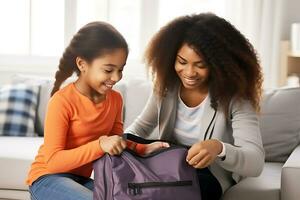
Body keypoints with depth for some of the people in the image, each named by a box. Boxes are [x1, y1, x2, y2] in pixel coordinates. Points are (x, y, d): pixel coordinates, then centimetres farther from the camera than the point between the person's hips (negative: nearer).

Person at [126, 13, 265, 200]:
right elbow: (142, 126, 8)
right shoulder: (166, 85, -5)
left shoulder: (234, 97, -20)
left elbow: (256, 163, -29)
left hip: (212, 174, -4)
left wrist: (219, 149, -50)